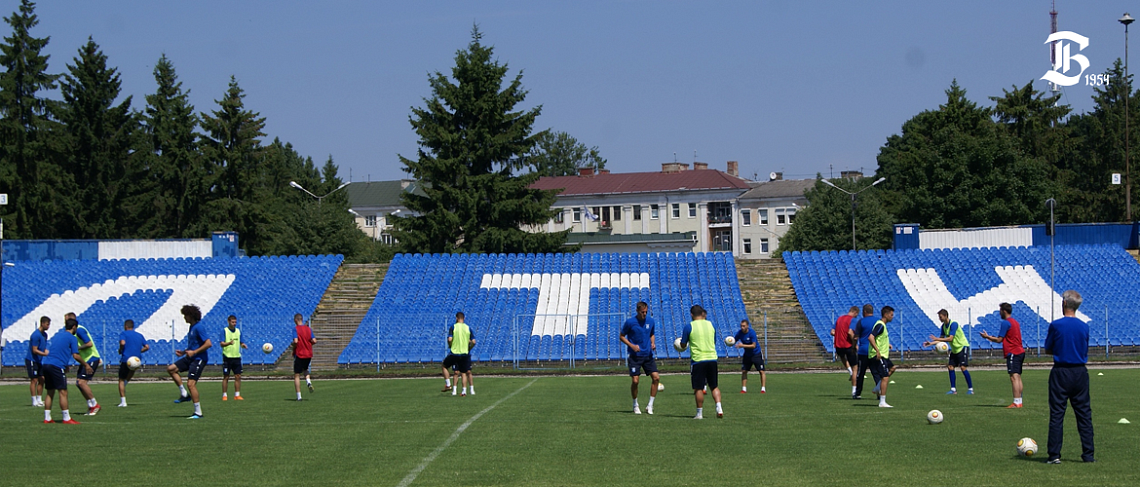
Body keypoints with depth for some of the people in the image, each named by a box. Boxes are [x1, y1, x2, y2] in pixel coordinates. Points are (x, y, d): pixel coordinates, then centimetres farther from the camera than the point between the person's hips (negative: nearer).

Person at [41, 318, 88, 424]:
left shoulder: (57, 334, 21)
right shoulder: (72, 338, -1)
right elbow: (75, 356, -6)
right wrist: (86, 365, 8)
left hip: (47, 364, 8)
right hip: (57, 366, -8)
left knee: (50, 392, 14)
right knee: (63, 392, -4)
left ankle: (47, 418, 15)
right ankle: (66, 418, -5)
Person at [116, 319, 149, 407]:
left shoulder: (124, 333, 0)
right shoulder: (140, 335, 15)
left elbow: (122, 343, -18)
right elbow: (147, 347, 11)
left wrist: (120, 350, -1)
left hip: (126, 359, -5)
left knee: (121, 380, 5)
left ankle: (123, 401, 0)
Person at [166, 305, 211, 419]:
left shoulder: (199, 328, -16)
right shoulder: (192, 327, 15)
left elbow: (208, 343, -23)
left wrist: (193, 352, -20)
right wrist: (184, 352, 14)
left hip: (199, 359, -10)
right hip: (190, 358, 10)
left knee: (190, 384, -14)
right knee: (170, 369, 5)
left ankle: (198, 413, -8)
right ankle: (184, 395, 8)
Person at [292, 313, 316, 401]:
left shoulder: (295, 329, -10)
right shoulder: (309, 329, 4)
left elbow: (295, 341, -22)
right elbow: (314, 341, -1)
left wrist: (293, 345, -1)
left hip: (299, 354, -5)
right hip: (308, 354, 5)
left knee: (296, 375, 3)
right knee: (305, 369, 29)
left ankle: (298, 396, -1)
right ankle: (308, 381, -1)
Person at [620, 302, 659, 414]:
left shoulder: (651, 321, 4)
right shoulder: (630, 322, -8)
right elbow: (621, 336, 1)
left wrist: (653, 343, -1)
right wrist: (632, 346, -13)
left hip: (648, 355, 4)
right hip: (635, 357, -4)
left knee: (656, 378, -7)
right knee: (635, 381, -9)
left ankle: (650, 405, 4)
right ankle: (635, 405, 13)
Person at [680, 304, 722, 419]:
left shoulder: (689, 327, -4)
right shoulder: (710, 325, 9)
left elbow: (683, 345, 3)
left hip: (698, 360, -4)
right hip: (712, 358, 4)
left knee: (698, 388, 2)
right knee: (714, 387, 12)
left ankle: (699, 413, 4)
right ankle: (719, 408, -2)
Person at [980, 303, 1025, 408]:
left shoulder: (1006, 323, -10)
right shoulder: (1015, 322, 18)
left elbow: (999, 340, -10)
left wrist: (987, 336, 4)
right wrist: (992, 338, 29)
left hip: (1012, 353, -9)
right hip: (1020, 352, 9)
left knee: (1014, 377, -13)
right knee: (1018, 377, 10)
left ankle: (1016, 402, -19)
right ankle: (1019, 401, 9)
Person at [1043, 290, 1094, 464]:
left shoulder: (1056, 325, -9)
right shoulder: (1084, 326, 2)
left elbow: (1048, 350, 0)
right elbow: (1085, 351, 11)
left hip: (1060, 373, -3)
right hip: (1080, 373, 3)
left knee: (1056, 415, 2)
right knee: (1084, 414, 8)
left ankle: (1054, 455, 0)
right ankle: (1088, 454, 7)